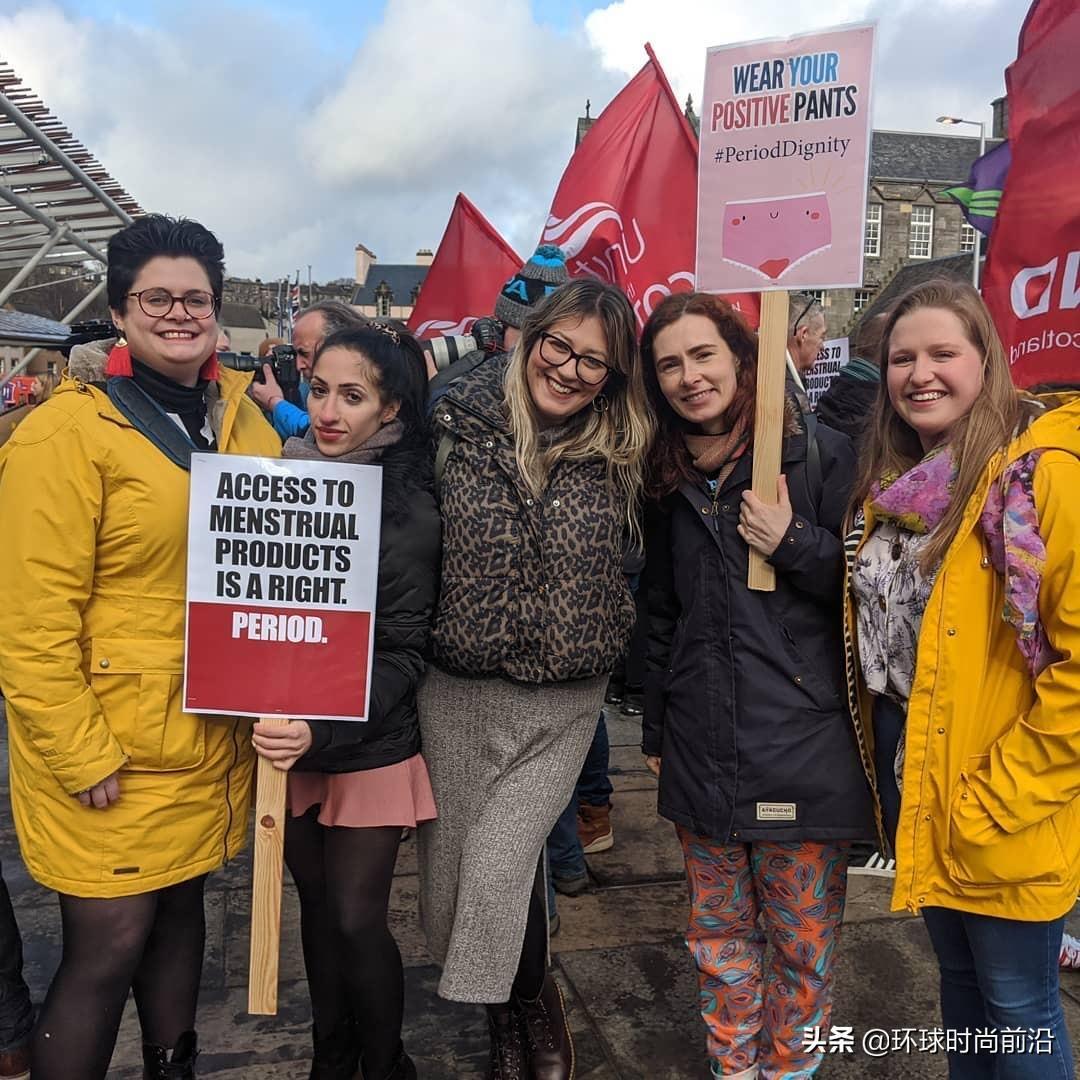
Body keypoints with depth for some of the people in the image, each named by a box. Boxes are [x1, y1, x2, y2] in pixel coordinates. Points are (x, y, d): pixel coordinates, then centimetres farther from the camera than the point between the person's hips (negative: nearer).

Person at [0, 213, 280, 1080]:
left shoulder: (240, 415, 5)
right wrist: (81, 757, -15)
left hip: (211, 734, 6)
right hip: (108, 751, -6)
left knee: (182, 908, 21)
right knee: (109, 944, 5)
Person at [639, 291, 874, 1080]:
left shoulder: (819, 455, -7)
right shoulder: (668, 477, 7)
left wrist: (794, 543, -20)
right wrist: (655, 731, 16)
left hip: (803, 747, -4)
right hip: (702, 750, 4)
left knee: (803, 940, 13)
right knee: (719, 930, 19)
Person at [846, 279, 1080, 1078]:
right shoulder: (890, 485, 6)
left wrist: (997, 797, -18)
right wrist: (887, 761, 8)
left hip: (1003, 808, -6)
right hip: (911, 768, 6)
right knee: (958, 973, 23)